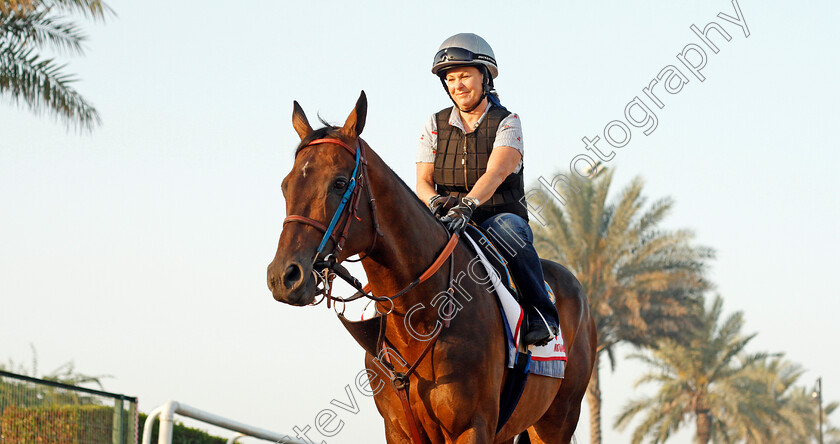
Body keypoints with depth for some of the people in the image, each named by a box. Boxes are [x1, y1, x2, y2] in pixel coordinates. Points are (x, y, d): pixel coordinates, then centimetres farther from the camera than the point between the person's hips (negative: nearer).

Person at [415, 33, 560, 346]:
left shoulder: (507, 123, -2)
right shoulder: (436, 126, 10)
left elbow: (496, 172, -20)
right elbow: (422, 182, 2)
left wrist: (466, 205, -39)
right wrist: (436, 200, -24)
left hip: (500, 214, -3)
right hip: (450, 219, 3)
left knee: (508, 229, -39)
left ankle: (541, 312, -27)